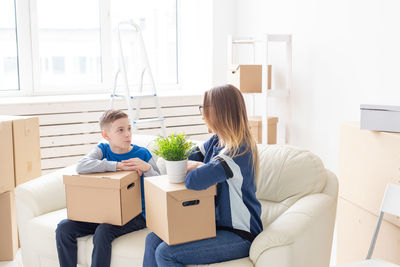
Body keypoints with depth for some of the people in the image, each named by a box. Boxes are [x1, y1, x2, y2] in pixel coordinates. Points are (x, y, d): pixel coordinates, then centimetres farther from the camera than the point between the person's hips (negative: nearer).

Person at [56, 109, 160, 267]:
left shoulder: (142, 154, -4)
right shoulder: (103, 150, 2)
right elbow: (81, 167, -20)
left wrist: (147, 168, -25)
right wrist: (117, 165, -25)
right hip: (104, 212, 4)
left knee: (103, 231, -31)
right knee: (64, 228, -10)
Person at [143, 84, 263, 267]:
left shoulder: (240, 151, -25)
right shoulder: (216, 141, 5)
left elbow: (194, 181, -34)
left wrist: (198, 168, -11)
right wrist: (200, 168, -11)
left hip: (238, 235, -9)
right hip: (214, 223, 9)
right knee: (153, 240, 1)